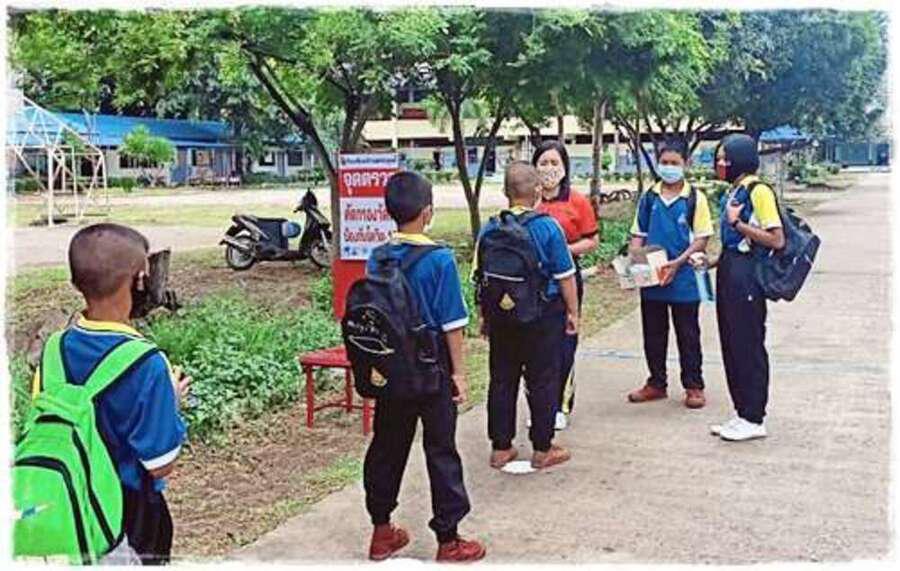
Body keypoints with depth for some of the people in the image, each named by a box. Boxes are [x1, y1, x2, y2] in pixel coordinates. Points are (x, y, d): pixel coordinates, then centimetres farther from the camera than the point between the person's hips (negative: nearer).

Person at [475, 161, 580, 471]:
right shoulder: (548, 227, -10)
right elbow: (565, 276, -8)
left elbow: (480, 275, 7)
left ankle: (500, 447, 18)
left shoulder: (489, 228, 0)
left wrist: (485, 315, 17)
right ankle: (543, 450, 14)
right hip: (542, 316, -3)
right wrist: (572, 312, 4)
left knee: (501, 381, 12)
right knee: (543, 382, 6)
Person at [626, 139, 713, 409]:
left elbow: (702, 238, -6)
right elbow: (638, 235, 10)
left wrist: (678, 262, -17)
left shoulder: (695, 198, -4)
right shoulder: (648, 198, 6)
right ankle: (656, 384, 26)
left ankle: (693, 386, 17)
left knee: (688, 335, 6)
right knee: (653, 334, 13)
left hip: (684, 278, -3)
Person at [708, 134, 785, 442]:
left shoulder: (758, 191, -12)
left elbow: (776, 240, -17)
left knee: (749, 346, -2)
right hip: (729, 274, 9)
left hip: (747, 276, -9)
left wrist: (737, 223, -18)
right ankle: (742, 413, 22)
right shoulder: (732, 192, 14)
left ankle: (753, 419, 7)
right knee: (731, 345, 12)